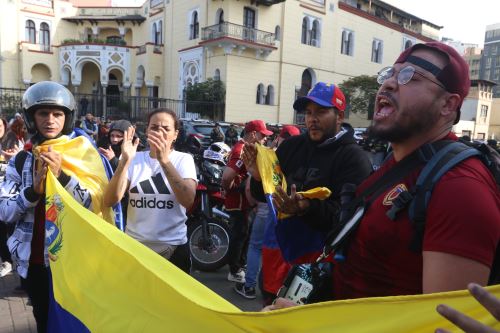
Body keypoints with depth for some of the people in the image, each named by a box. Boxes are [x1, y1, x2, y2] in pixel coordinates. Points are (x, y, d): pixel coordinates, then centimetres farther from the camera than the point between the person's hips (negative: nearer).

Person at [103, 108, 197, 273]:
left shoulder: (183, 159, -5)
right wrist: (125, 160, -24)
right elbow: (110, 201, -11)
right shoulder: (134, 159, 1)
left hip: (173, 248, -2)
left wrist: (164, 160, -31)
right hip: (134, 245, 2)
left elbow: (188, 200, -23)